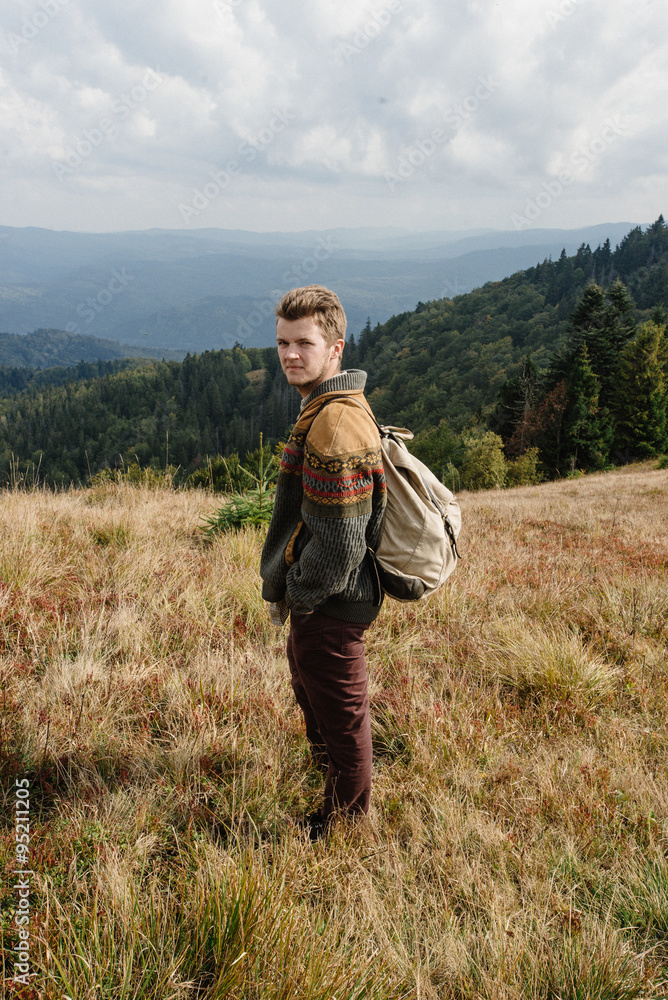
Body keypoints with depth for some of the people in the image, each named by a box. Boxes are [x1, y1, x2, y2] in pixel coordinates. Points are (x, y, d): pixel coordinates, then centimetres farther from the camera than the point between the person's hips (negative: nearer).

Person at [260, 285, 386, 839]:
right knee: (312, 691, 30)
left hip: (329, 605, -11)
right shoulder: (334, 407, 7)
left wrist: (295, 593, -13)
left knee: (340, 715, 9)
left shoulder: (335, 425, -27)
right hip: (319, 596, 11)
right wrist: (286, 586, 16)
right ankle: (334, 786, 55)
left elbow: (340, 541, -28)